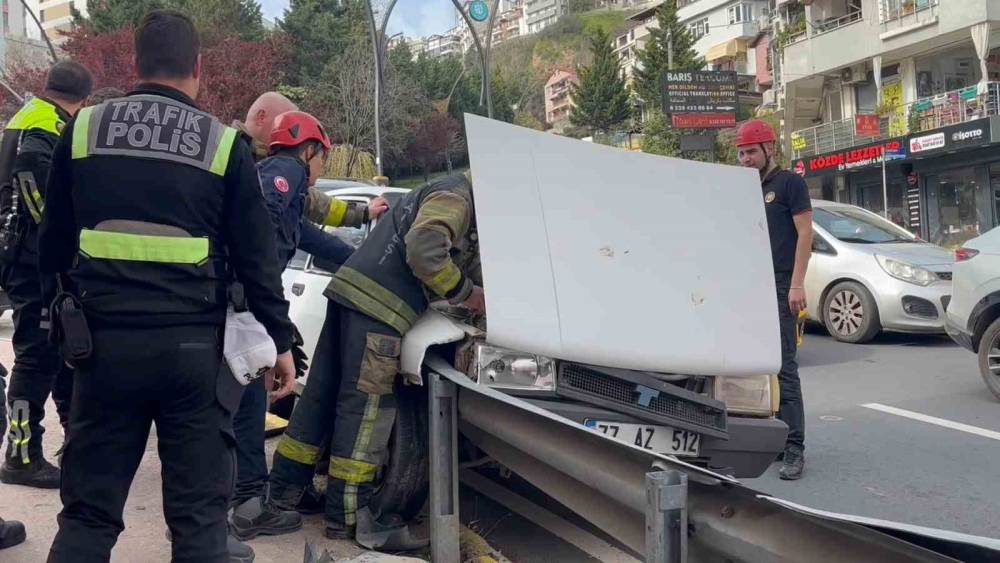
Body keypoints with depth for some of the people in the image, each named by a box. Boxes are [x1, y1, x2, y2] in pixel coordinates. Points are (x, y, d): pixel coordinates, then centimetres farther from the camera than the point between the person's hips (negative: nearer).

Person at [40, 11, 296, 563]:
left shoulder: (83, 129, 5)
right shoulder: (224, 144, -1)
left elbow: (53, 243, 12)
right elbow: (256, 258, -1)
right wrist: (280, 339, 8)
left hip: (103, 339, 2)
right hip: (192, 343, -2)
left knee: (90, 507, 13)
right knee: (198, 508, 8)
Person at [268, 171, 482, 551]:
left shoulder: (442, 195, 28)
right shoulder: (455, 197, -4)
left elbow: (467, 263, 28)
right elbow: (424, 253, -18)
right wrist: (465, 294, -7)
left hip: (353, 292, 10)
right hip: (378, 306, -10)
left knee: (323, 395, 13)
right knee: (365, 408, -5)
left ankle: (284, 492, 22)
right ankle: (351, 517, 2)